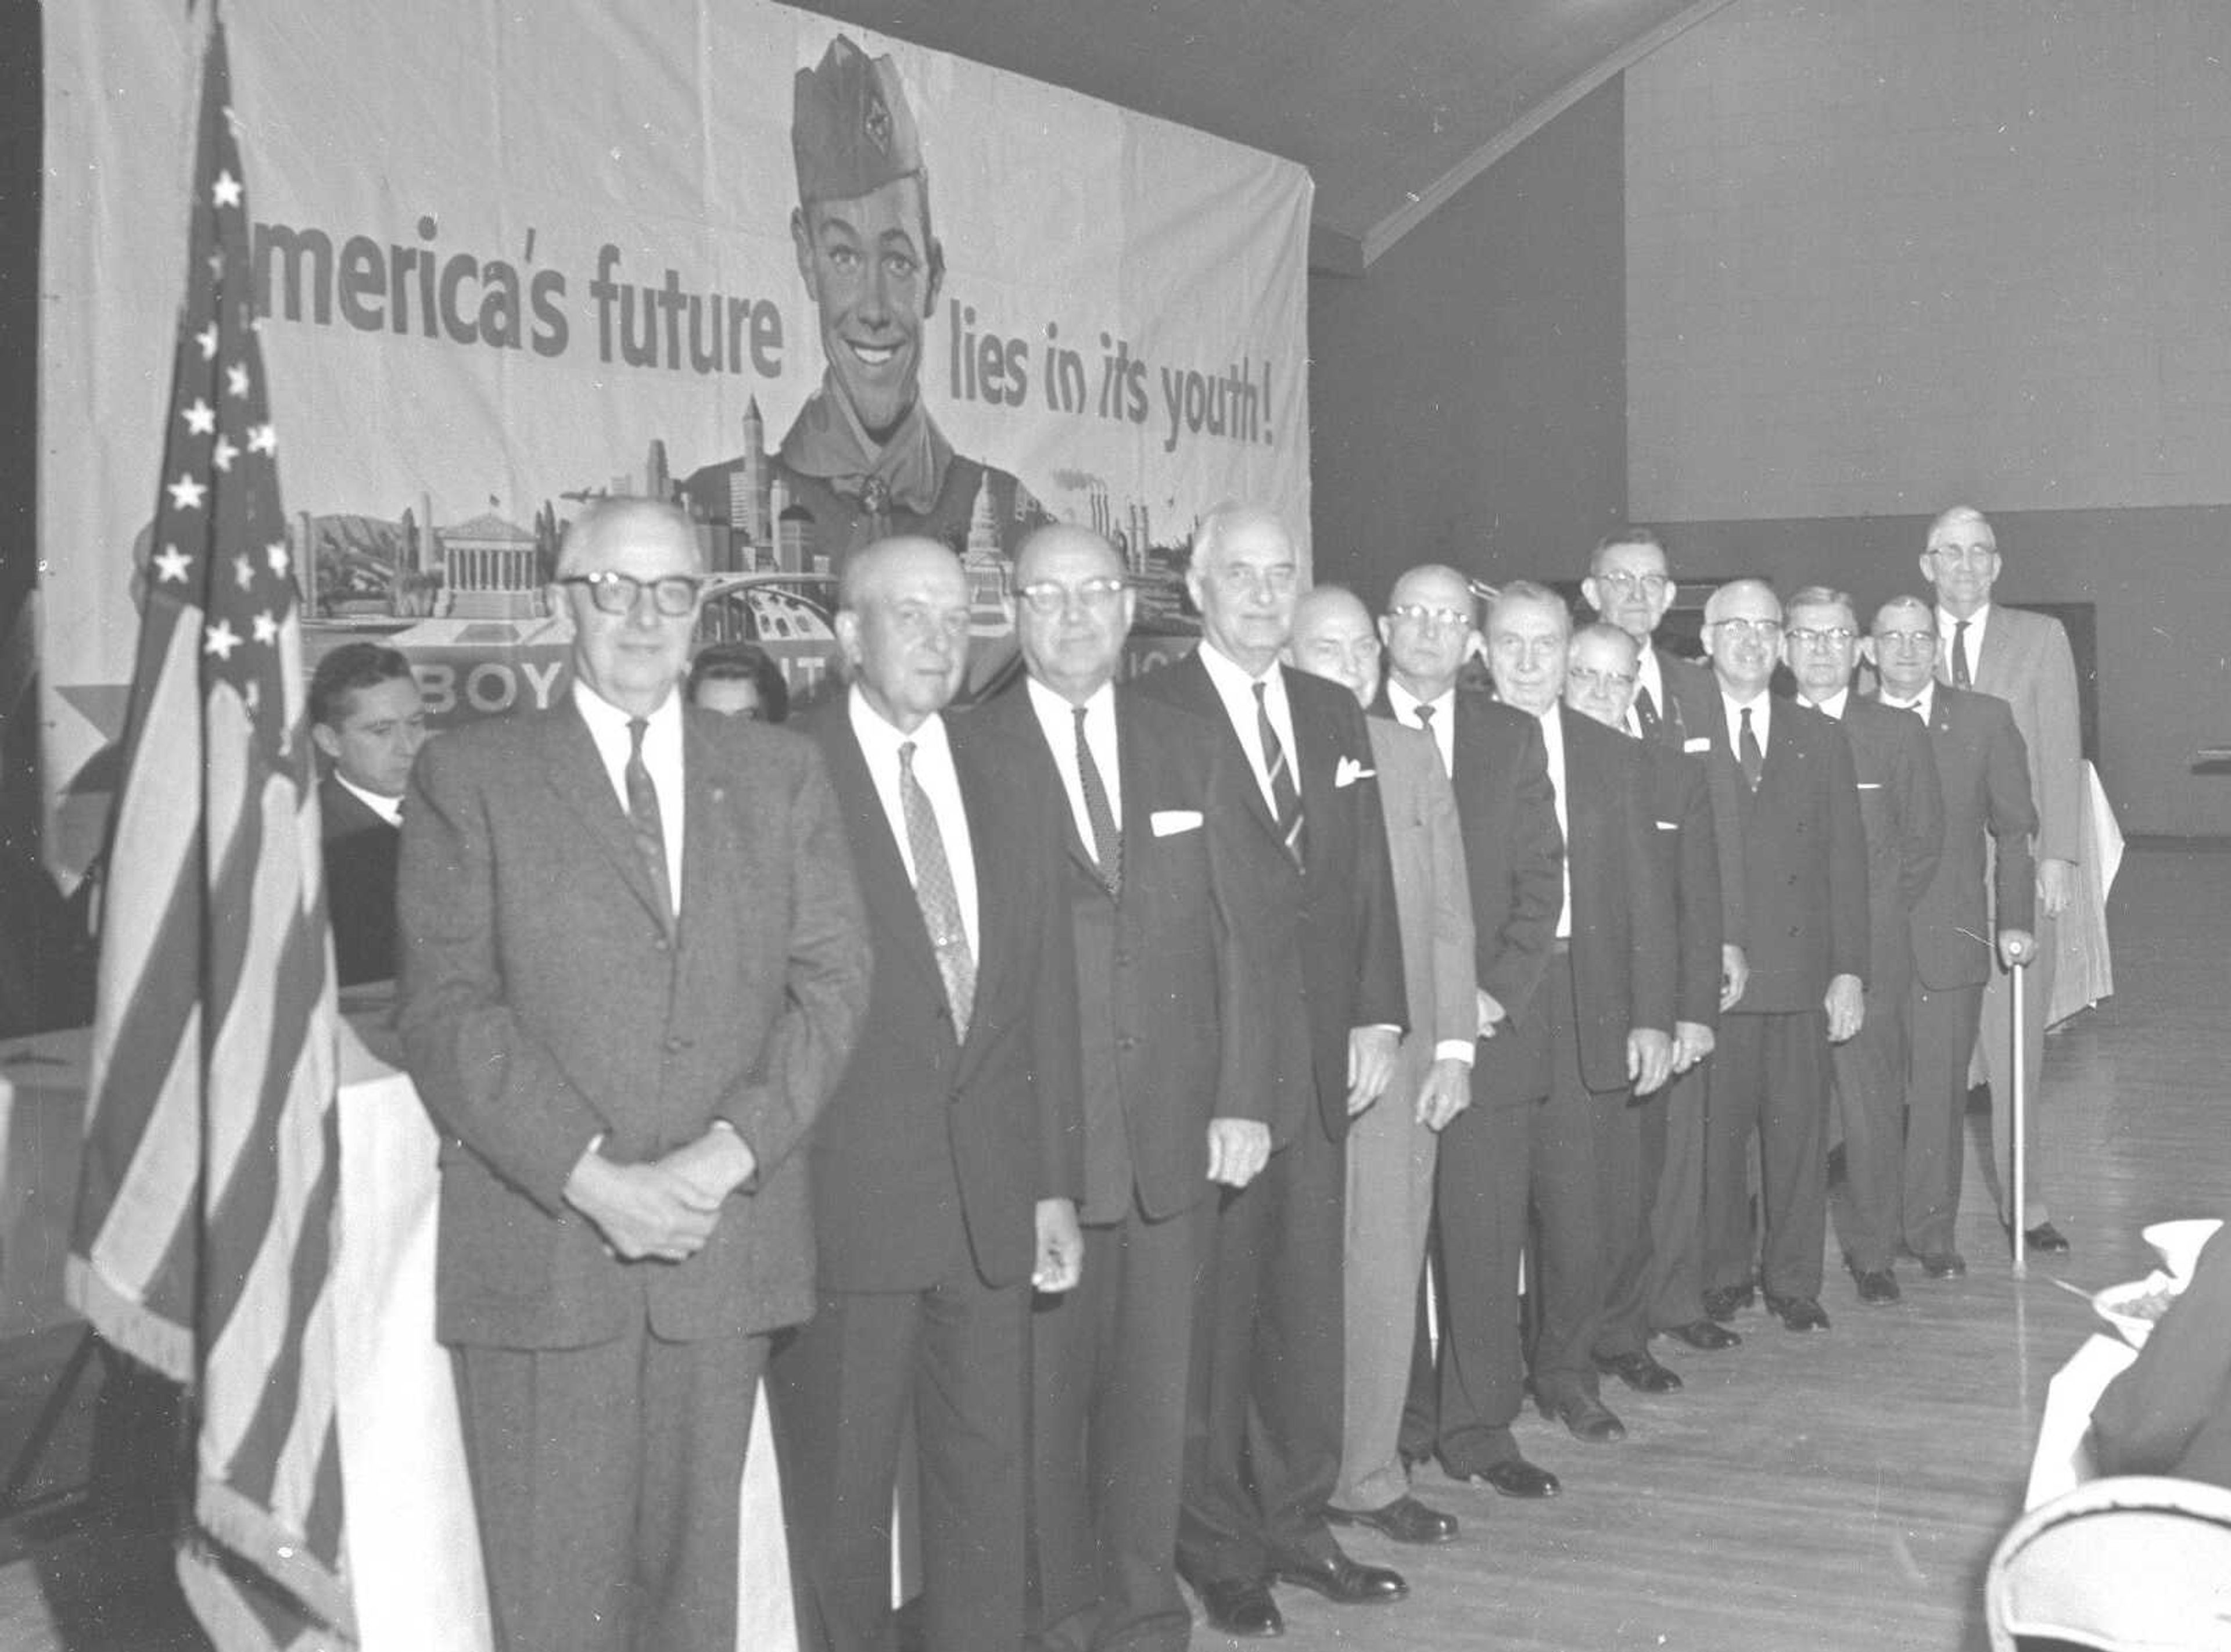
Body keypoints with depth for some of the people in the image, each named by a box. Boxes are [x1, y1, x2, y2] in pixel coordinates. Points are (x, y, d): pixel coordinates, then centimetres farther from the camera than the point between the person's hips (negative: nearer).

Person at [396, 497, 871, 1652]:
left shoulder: (781, 774, 12)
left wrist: (733, 1147, -11)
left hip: (725, 1240, 2)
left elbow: (833, 977, 4)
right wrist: (594, 1178, -15)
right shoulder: (468, 776, 3)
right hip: (541, 1242, -2)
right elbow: (446, 1009, -5)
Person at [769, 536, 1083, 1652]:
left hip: (993, 1201, 5)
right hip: (843, 1199, -4)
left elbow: (1047, 993, 11)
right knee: (838, 1492, 8)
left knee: (990, 1476, 12)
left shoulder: (1015, 782, 11)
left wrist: (1055, 1182, 8)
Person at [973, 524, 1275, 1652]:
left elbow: (1236, 936, 8)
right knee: (1043, 1388, 5)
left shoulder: (1192, 754, 11)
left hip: (1174, 1134, 3)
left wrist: (1244, 1095, 1)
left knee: (1155, 1387, 10)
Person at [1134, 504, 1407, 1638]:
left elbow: (1369, 877, 13)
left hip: (1321, 1063, 6)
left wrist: (1377, 1017, 6)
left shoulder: (1335, 716, 13)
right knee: (1211, 1310, 4)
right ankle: (1218, 1546, 17)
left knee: (1308, 1300, 12)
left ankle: (1297, 1523, 25)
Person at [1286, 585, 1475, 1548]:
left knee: (1386, 1269, 6)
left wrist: (1455, 1046, 4)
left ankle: (1366, 1475, 18)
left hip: (1400, 1049, 4)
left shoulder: (1413, 756, 11)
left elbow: (1450, 911, 10)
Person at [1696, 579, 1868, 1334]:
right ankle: (1722, 1276, 18)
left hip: (1802, 972, 2)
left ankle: (1794, 1283, 18)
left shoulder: (1821, 739, 12)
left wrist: (1850, 969, 1)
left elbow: (1846, 860, 9)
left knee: (1800, 1134, 6)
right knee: (1714, 1136, 3)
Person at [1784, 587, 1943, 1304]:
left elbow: (1924, 840, 10)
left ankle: (1872, 1252, 13)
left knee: (1872, 1108, 0)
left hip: (1868, 954, 0)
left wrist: (1875, 918, 2)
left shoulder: (1898, 734, 8)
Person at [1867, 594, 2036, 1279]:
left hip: (1950, 938, 0)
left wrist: (2015, 921, -1)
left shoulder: (1986, 719, 6)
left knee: (1940, 1092, 2)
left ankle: (1932, 1233, 14)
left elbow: (2014, 828, 7)